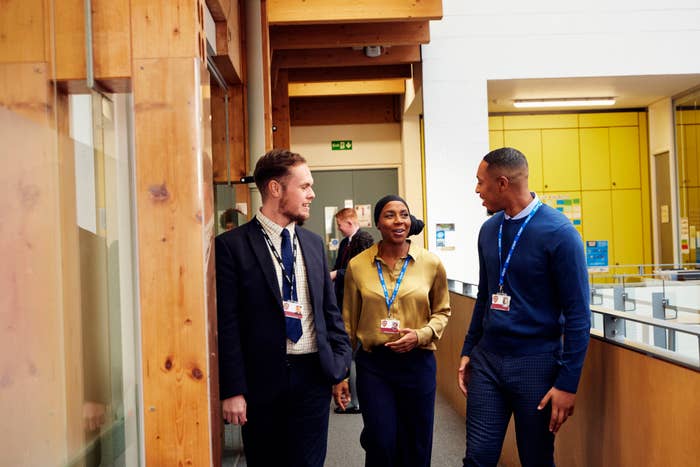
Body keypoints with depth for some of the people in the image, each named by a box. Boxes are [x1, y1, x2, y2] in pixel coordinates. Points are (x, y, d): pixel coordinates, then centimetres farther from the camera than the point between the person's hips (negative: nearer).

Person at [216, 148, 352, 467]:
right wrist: (232, 390, -12)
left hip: (313, 373, 4)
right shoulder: (232, 246, -7)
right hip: (262, 380, -4)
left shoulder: (314, 243, 10)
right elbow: (226, 324, -10)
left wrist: (341, 364, 7)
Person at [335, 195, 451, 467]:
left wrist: (421, 334, -12)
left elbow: (442, 311, 8)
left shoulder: (431, 263, -4)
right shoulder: (357, 265, -3)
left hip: (417, 362, 1)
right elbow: (349, 323, 4)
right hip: (373, 363, -1)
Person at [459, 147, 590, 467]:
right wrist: (468, 351, 15)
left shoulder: (558, 232, -13)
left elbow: (577, 314, -12)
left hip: (535, 362, -4)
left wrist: (568, 383, -13)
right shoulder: (489, 230, 5)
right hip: (487, 360, 5)